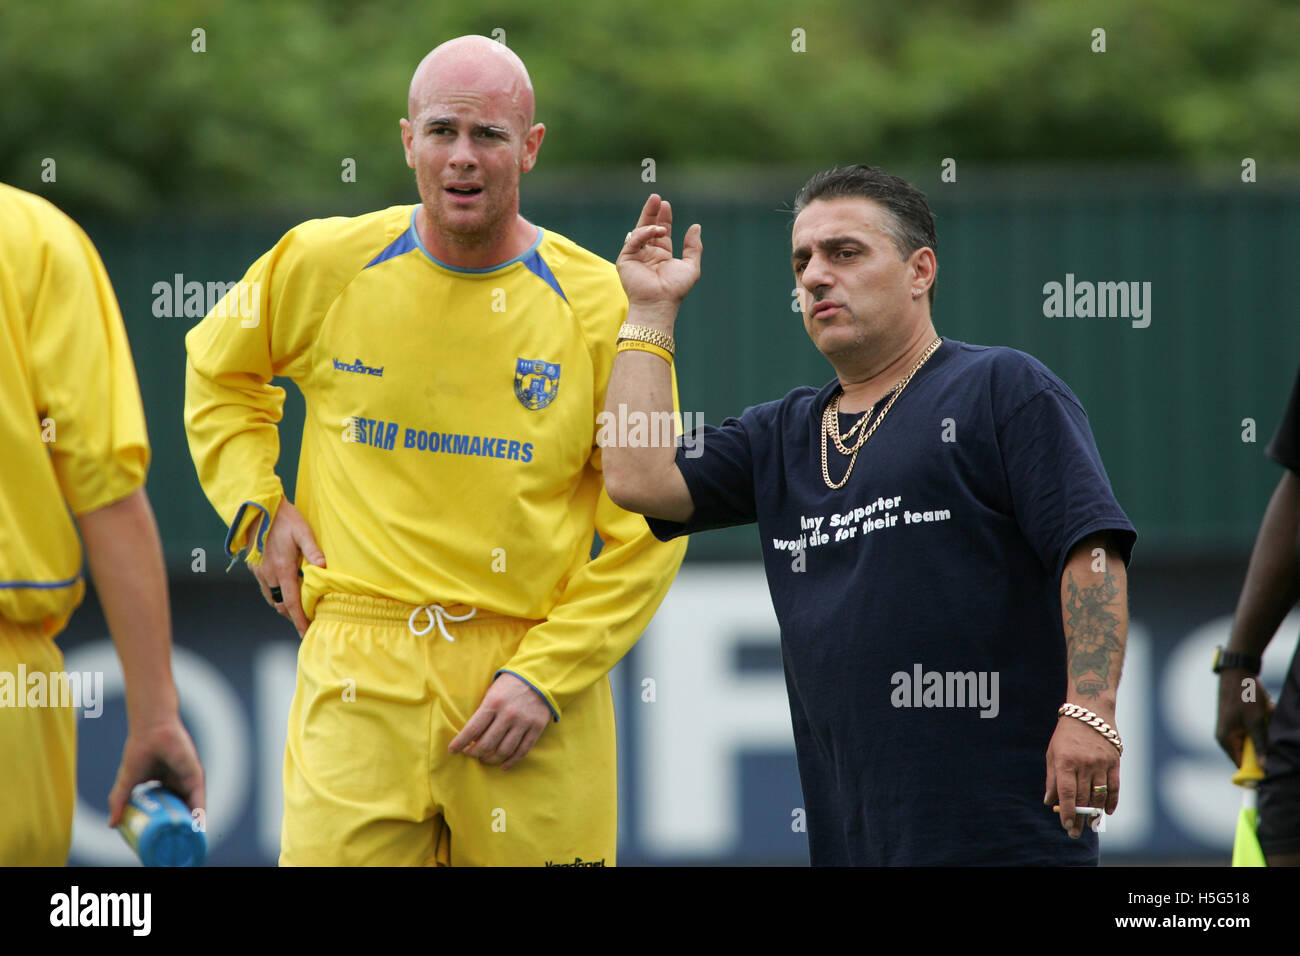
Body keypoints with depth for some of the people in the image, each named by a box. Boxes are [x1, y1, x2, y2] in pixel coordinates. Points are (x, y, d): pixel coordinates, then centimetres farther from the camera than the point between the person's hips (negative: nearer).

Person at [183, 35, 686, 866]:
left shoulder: (599, 305, 0)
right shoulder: (325, 266, 3)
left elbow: (649, 532, 2)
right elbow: (219, 370, 24)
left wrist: (547, 674, -7)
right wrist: (258, 508, 9)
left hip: (536, 664, 0)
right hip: (360, 673, 0)